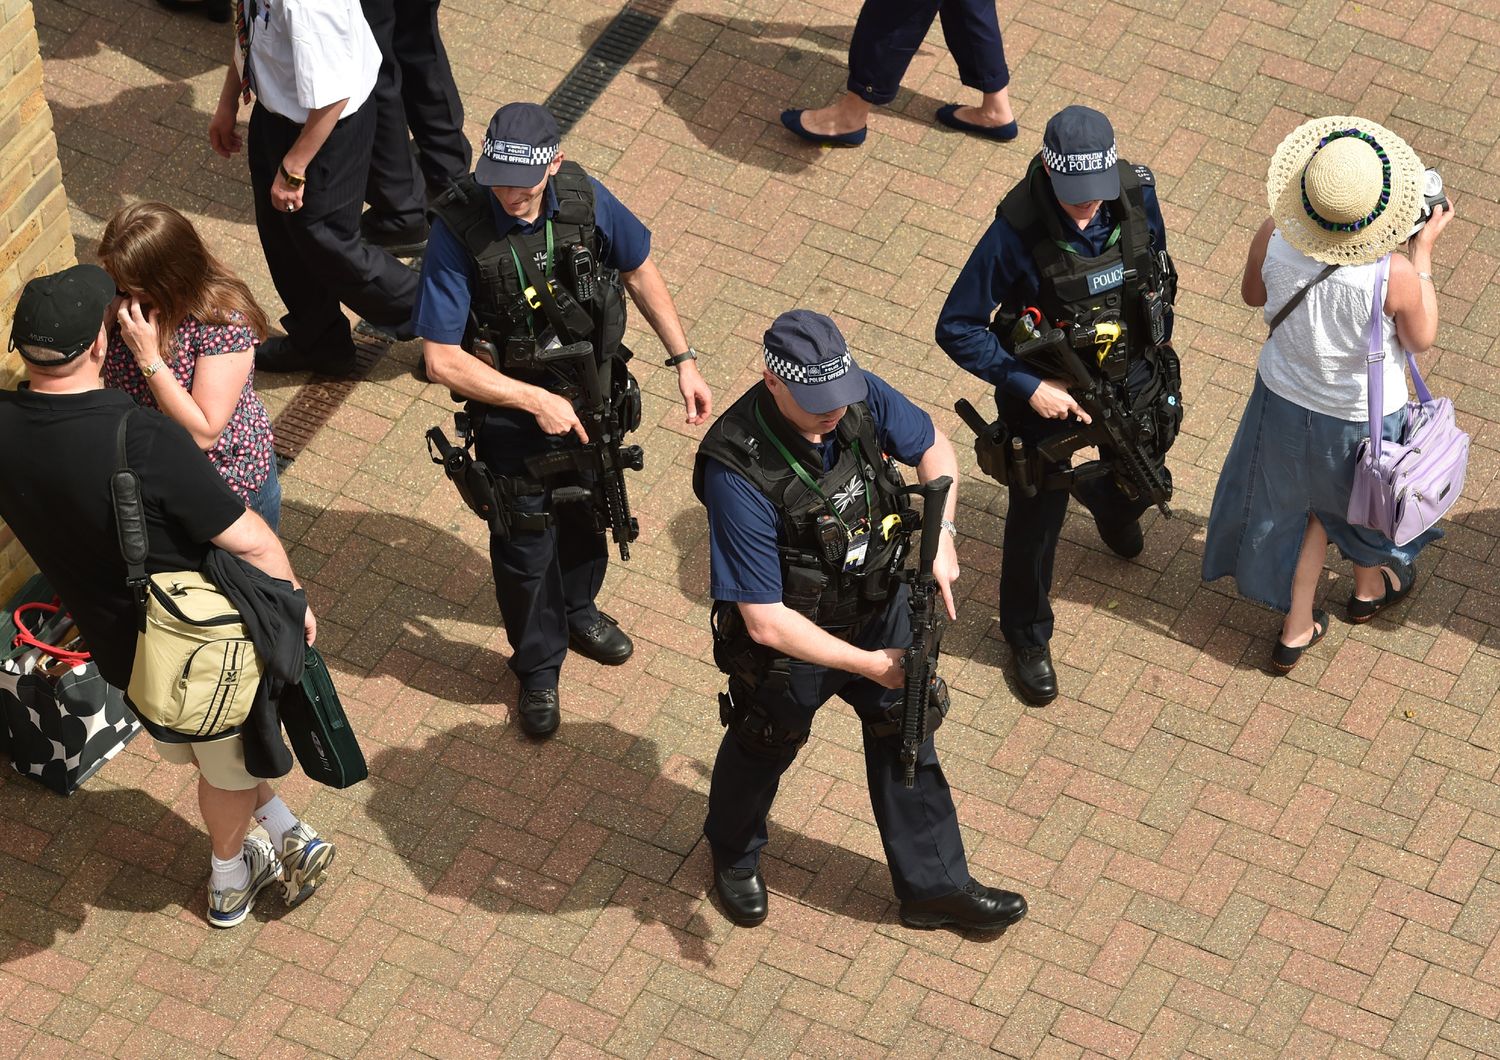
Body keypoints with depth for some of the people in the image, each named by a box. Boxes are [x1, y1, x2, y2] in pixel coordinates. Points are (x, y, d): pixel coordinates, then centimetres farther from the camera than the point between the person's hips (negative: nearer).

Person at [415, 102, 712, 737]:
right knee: (525, 547, 13)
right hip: (513, 414, -4)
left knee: (585, 516, 27)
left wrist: (683, 359, 0)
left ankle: (577, 610, 58)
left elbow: (638, 271, 1)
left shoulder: (584, 200, -19)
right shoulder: (459, 231, -30)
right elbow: (441, 358, -26)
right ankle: (538, 667, 39)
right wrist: (537, 401, -25)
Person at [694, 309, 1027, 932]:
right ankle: (734, 857, 54)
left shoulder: (859, 396, -22)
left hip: (879, 609, 5)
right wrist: (869, 664, -30)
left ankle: (934, 885, 41)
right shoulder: (739, 473, -38)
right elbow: (766, 622, -34)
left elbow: (933, 450, 1)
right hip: (793, 639, -4)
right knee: (763, 749, 23)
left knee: (906, 741, 20)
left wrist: (941, 535, -16)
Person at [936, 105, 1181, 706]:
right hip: (1049, 393, -4)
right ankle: (1027, 637, 38)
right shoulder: (1016, 232, -33)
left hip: (1132, 379, 4)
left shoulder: (1138, 195, -21)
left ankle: (1110, 503, 67)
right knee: (1037, 516, 12)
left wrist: (1160, 350, 11)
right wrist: (1028, 386, -27)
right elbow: (956, 328, -23)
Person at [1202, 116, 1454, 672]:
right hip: (1361, 417, -2)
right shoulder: (1393, 275, -36)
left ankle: (1296, 628, 44)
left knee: (1296, 503, 29)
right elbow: (1421, 338, -16)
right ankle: (1369, 587, 59)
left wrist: (1307, 223, -2)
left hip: (1283, 401, 2)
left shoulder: (1274, 240, -28)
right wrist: (1424, 250, -12)